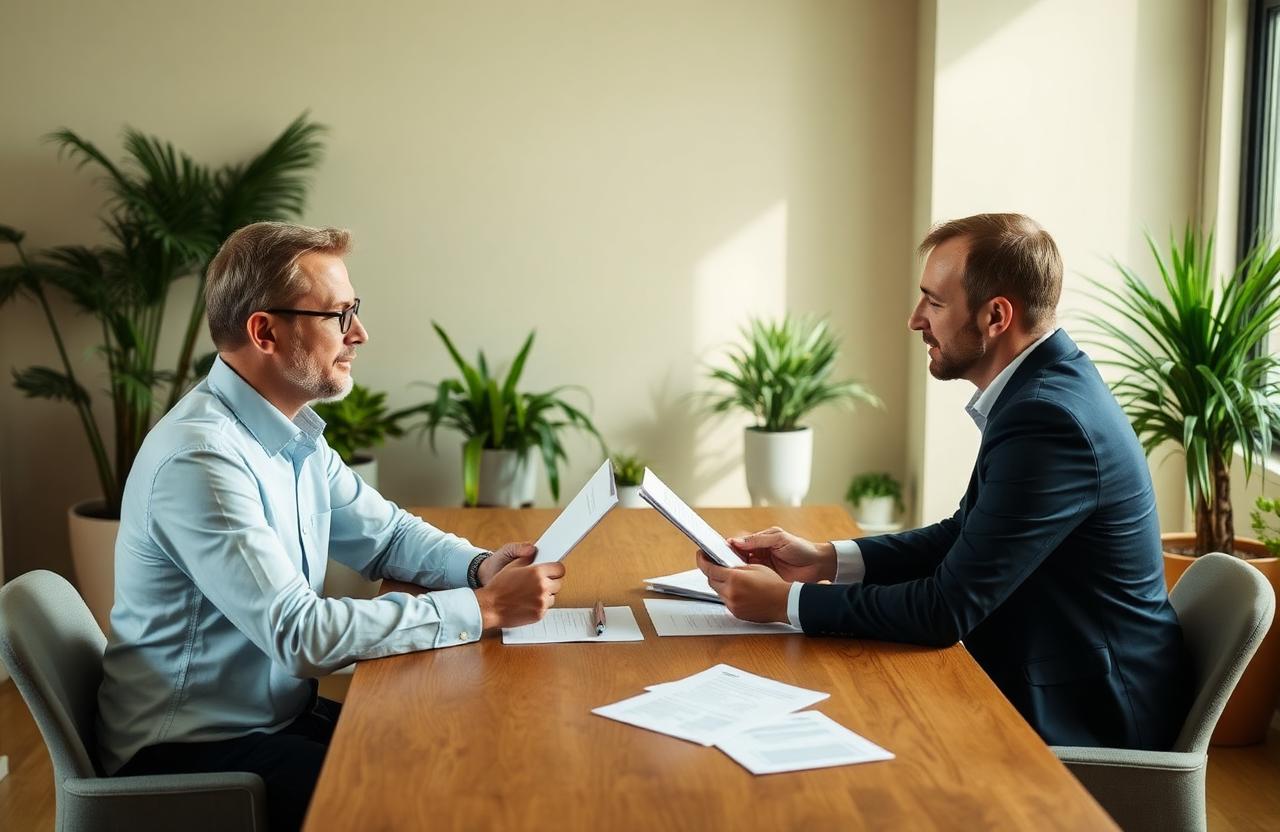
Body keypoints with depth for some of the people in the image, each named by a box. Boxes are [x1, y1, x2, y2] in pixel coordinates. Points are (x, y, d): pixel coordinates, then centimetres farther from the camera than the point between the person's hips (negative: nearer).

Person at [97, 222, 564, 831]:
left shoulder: (295, 433, 3)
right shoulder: (201, 458, -26)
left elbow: (385, 533, 13)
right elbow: (303, 636, -30)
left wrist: (481, 566, -7)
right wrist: (484, 608, -25)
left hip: (280, 713, 8)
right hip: (191, 755, -8)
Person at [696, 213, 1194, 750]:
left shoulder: (1048, 420, -27)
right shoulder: (1041, 387, 3)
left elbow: (947, 608, -26)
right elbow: (965, 536, 12)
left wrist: (786, 601, -17)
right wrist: (827, 560, 1)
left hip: (1083, 717, -8)